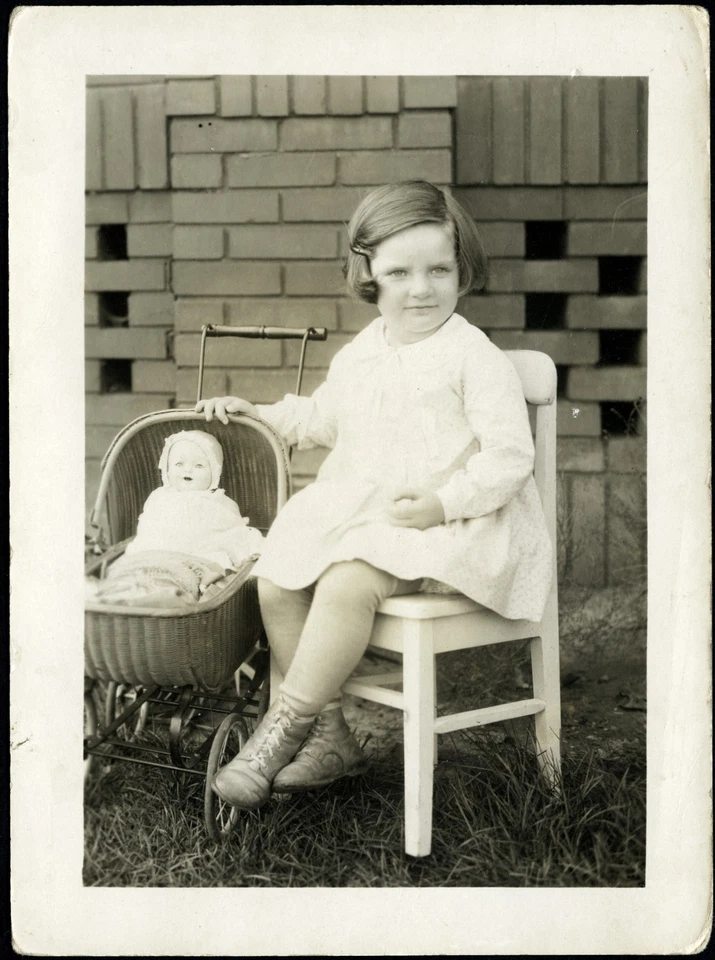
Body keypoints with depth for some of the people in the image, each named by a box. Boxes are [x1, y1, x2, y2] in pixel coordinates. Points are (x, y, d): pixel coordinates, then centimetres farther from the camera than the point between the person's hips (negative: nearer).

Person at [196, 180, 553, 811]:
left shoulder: (475, 356, -6)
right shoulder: (358, 356, 15)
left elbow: (510, 456, -12)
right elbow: (320, 420, 34)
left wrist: (441, 504, -21)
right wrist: (254, 411, 27)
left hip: (449, 524, -7)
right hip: (354, 510, 7)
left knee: (348, 582, -31)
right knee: (274, 579, -13)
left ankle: (285, 725, -17)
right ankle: (329, 735, -4)